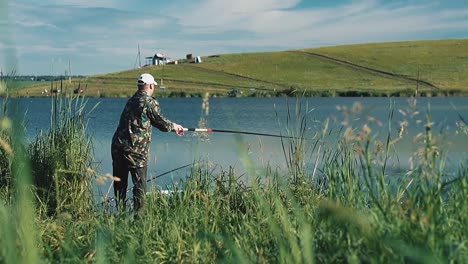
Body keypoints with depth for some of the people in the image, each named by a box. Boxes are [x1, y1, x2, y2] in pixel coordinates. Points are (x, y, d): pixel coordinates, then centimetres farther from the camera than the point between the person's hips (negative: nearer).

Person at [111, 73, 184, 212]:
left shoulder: (131, 100, 18)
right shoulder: (150, 102, -7)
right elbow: (161, 122, 1)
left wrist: (172, 127, 32)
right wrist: (174, 126, 23)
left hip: (117, 146, 7)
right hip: (135, 149, -7)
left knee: (119, 182, 14)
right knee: (139, 183, 1)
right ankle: (139, 211, 0)